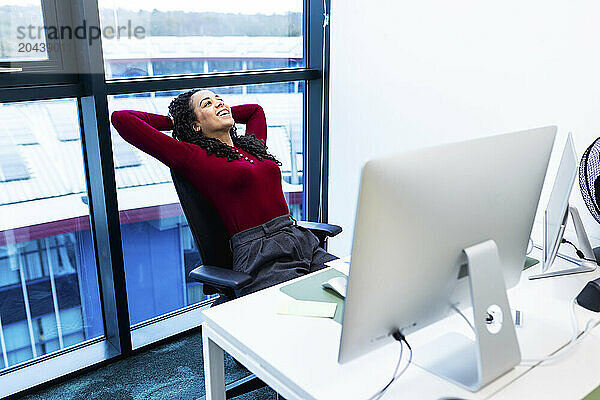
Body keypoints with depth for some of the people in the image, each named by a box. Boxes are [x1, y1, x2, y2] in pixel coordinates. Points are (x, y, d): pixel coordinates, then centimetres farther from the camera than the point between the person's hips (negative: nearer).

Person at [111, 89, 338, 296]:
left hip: (300, 238, 7)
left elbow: (255, 109, 43)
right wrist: (173, 121, 15)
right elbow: (121, 119, 1)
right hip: (260, 256, -6)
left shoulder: (252, 144, 20)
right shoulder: (192, 156, 2)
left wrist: (220, 114, 30)